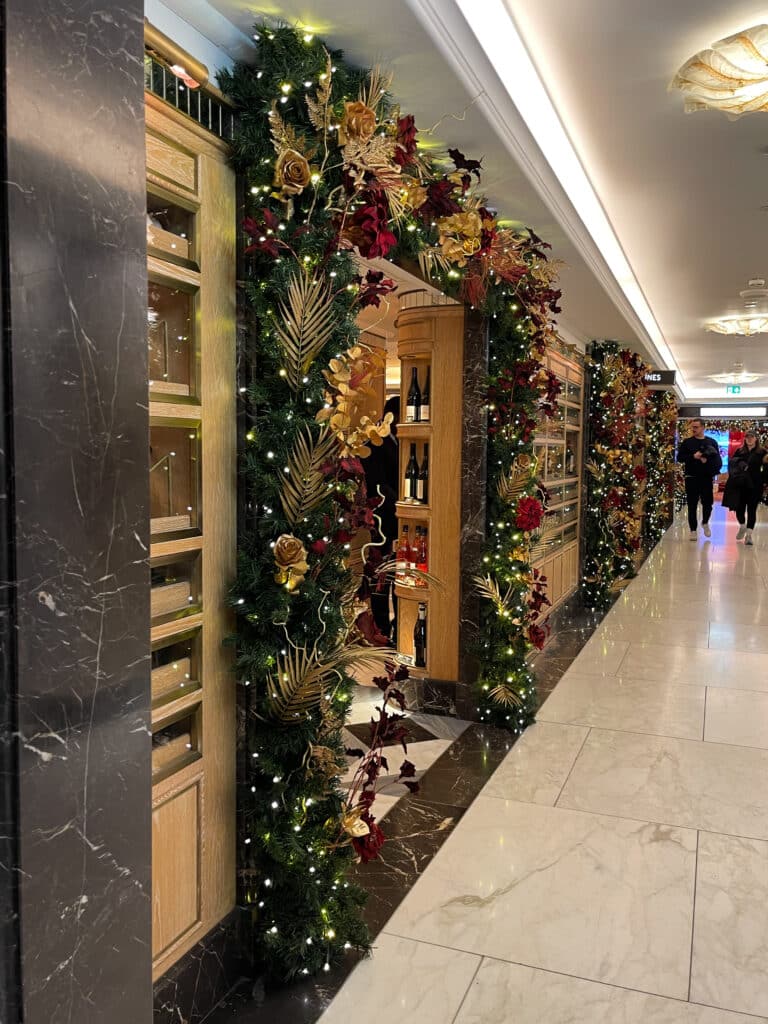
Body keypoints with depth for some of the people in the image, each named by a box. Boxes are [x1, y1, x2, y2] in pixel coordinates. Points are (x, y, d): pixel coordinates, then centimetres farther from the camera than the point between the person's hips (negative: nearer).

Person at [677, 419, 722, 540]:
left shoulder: (711, 442, 7)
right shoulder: (687, 442, 4)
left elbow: (717, 458, 3)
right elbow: (680, 457, -1)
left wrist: (708, 460, -16)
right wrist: (693, 456, -15)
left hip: (707, 478, 1)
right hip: (691, 478, -1)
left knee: (708, 503, 3)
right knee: (692, 505, 1)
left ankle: (705, 522, 31)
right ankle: (693, 530, 10)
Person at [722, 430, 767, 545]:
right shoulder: (739, 451, 9)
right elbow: (731, 463, 6)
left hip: (754, 486, -2)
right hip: (740, 485, 2)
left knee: (751, 509, 0)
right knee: (739, 508, 6)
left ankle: (748, 534, 4)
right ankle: (742, 526, 35)